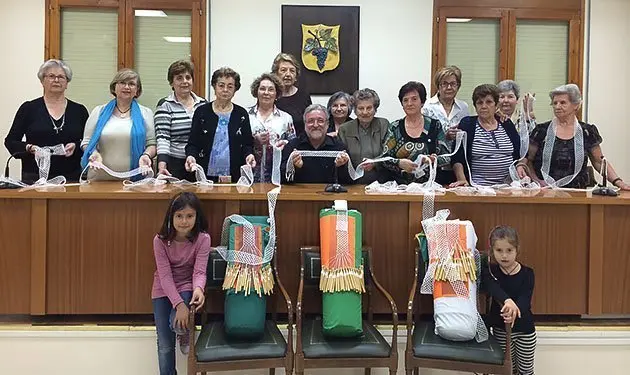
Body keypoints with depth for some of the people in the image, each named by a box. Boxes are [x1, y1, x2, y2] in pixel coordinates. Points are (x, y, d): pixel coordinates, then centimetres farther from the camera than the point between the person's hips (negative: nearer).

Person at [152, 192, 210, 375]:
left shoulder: (203, 238, -18)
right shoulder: (160, 240, -18)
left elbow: (199, 271, -22)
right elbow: (165, 275, -20)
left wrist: (198, 289, -45)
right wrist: (179, 304, -29)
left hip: (186, 286, -1)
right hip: (163, 289, 1)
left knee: (176, 323, -27)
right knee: (165, 345, -3)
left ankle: (184, 333, 11)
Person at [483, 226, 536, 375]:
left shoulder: (527, 273, -10)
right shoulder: (490, 270, -10)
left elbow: (525, 299, -23)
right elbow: (493, 287, -32)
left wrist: (514, 313, -45)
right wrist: (507, 300, -52)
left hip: (525, 330, 0)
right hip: (500, 329, 0)